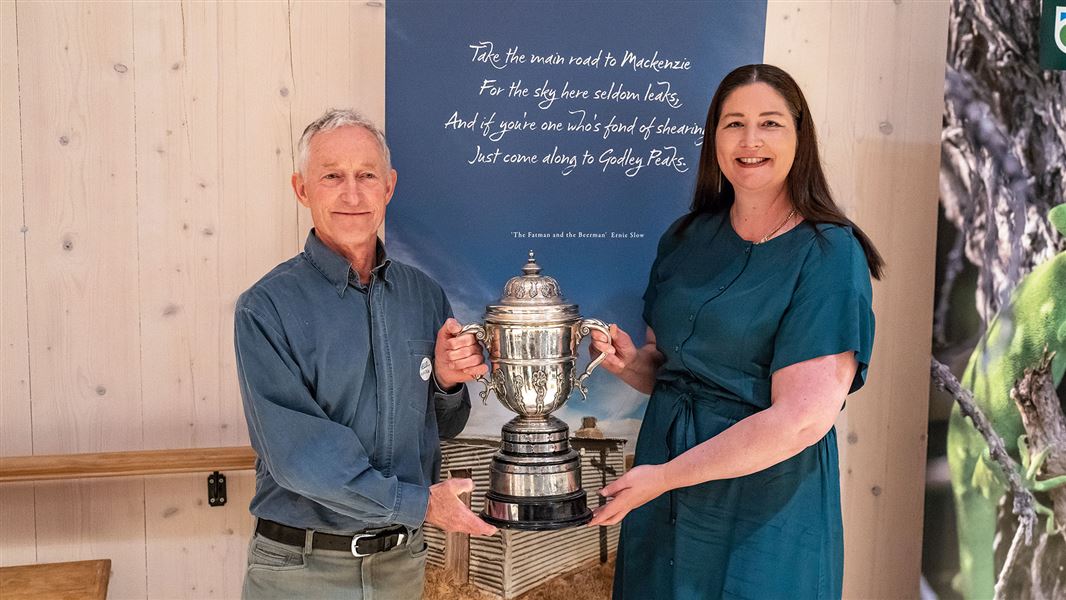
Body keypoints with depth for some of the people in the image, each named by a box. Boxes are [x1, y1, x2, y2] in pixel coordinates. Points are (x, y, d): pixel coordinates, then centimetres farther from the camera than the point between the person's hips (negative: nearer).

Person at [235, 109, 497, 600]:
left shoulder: (424, 295, 1)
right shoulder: (267, 308, -13)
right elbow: (298, 453, -19)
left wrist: (447, 382, -10)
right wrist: (421, 503, -16)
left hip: (402, 560, 4)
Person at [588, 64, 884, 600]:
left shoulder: (829, 255, -13)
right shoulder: (686, 238, 4)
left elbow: (801, 420, -20)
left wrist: (664, 477, -17)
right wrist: (629, 362, -8)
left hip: (766, 511, -5)